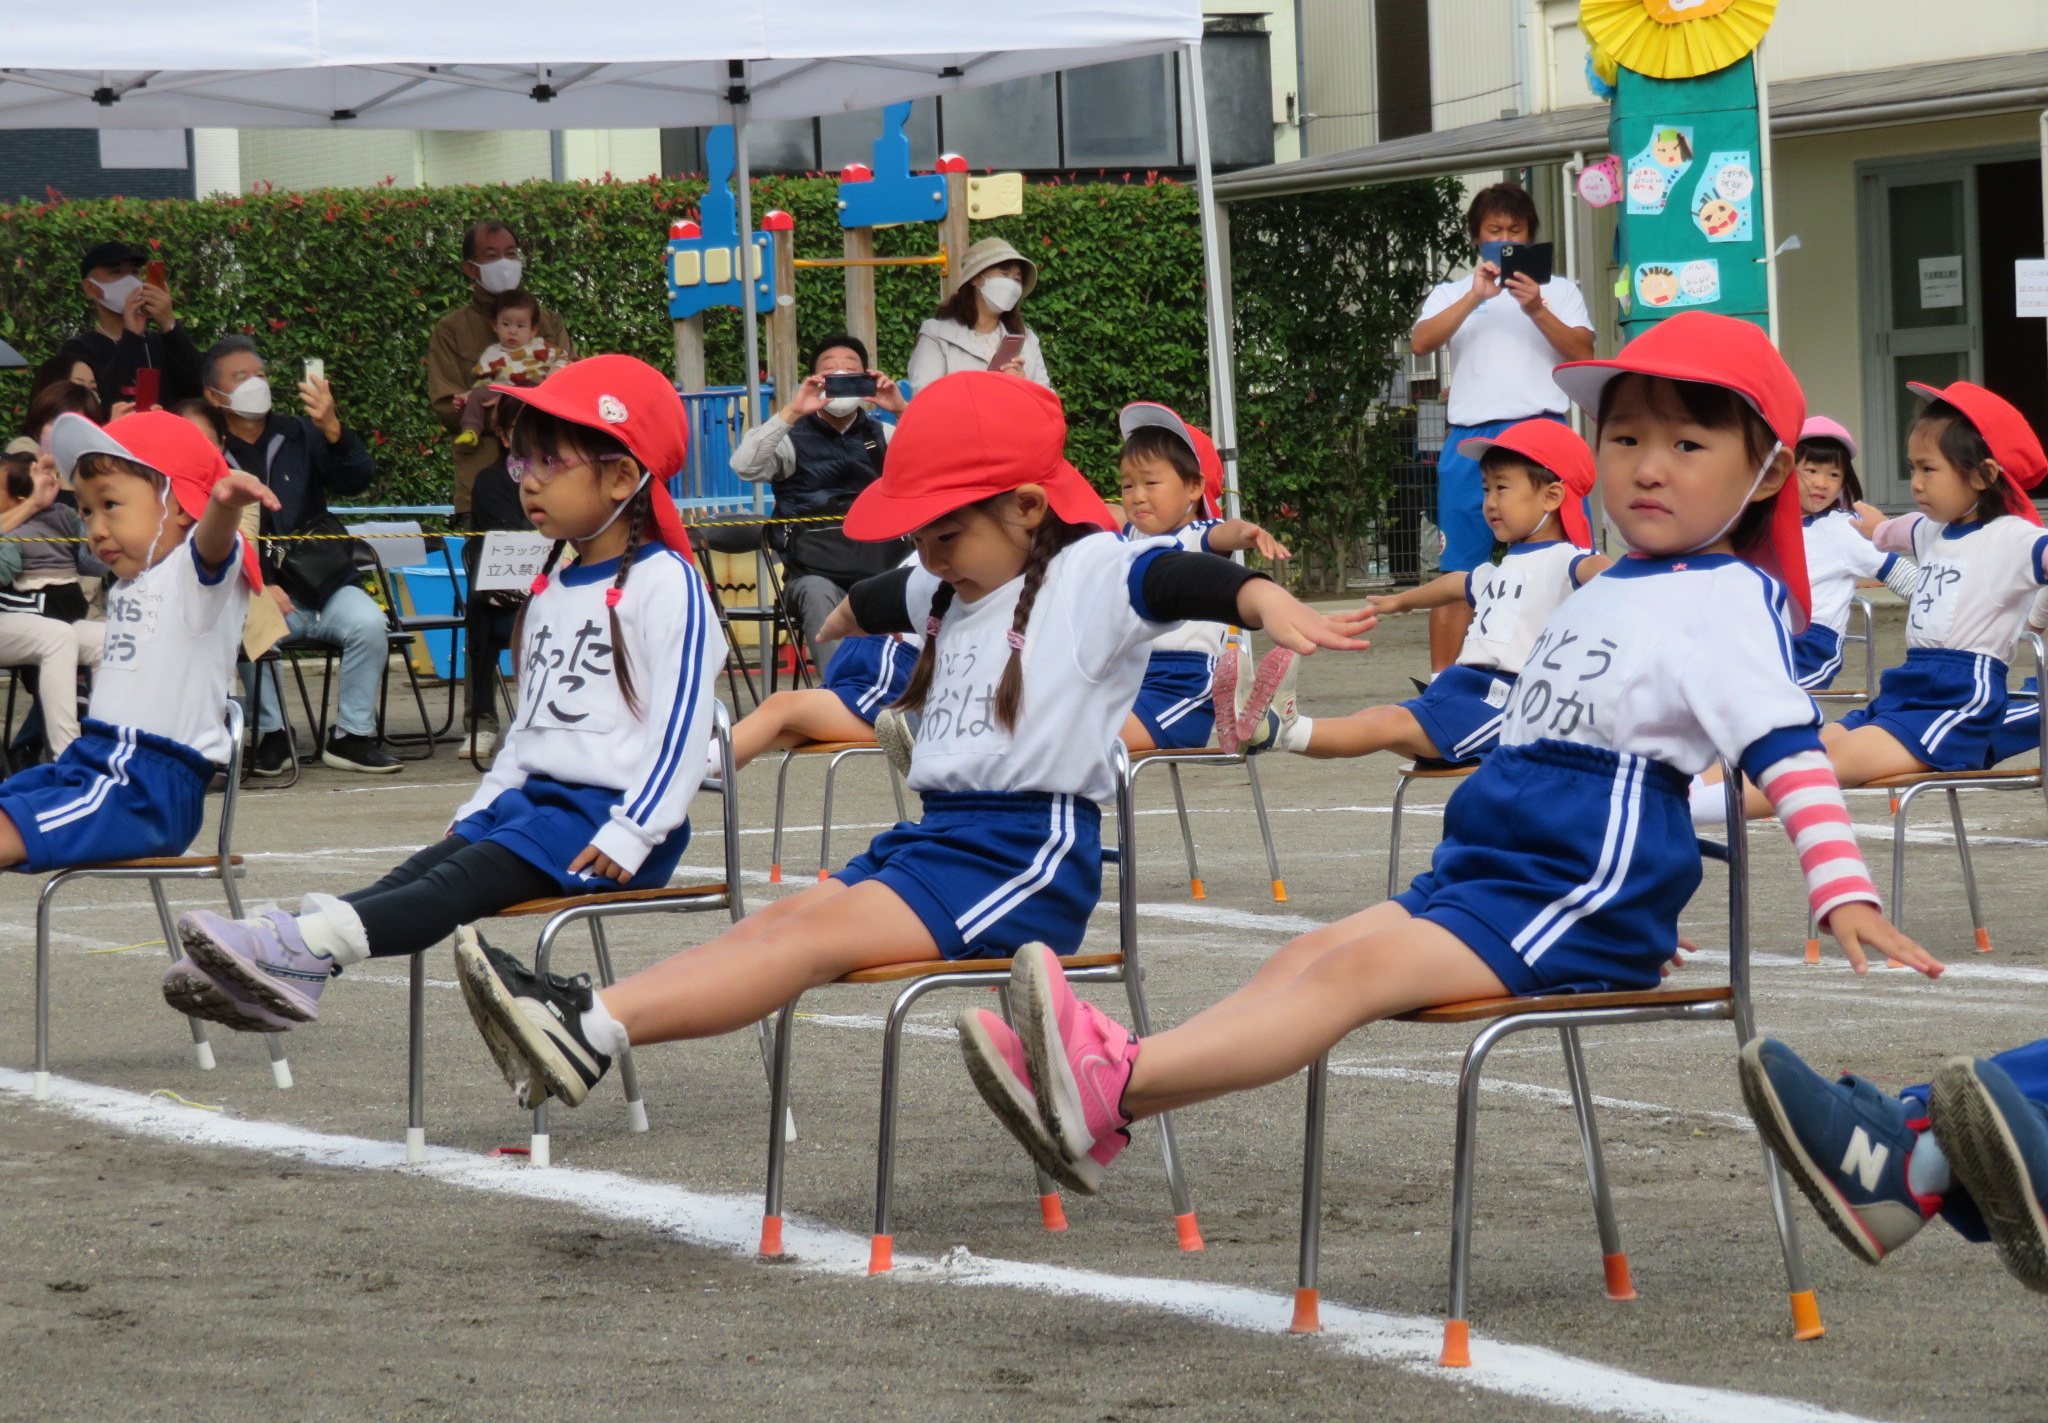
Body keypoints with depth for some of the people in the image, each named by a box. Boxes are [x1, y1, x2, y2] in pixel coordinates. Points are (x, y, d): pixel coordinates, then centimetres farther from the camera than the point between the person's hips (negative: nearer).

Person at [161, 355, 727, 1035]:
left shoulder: (665, 585, -9)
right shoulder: (553, 591, 21)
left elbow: (680, 724, -16)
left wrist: (629, 835, -22)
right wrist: (480, 808, 17)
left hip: (607, 814, -9)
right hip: (535, 799, 9)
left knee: (471, 877, -27)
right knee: (422, 870, -14)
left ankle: (307, 949, -47)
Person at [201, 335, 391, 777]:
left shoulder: (298, 435, 12)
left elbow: (358, 480, -3)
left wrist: (332, 428, -23)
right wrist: (255, 587, -18)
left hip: (324, 585, 2)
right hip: (251, 592, -2)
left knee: (368, 623, -27)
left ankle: (351, 736, -12)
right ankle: (271, 736, -15)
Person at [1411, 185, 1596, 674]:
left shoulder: (1558, 290, 19)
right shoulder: (1451, 294, 18)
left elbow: (1582, 354, 4)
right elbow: (1421, 342, -1)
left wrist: (1537, 310, -11)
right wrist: (1475, 297, -13)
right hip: (1472, 438, 0)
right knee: (1457, 569, -1)